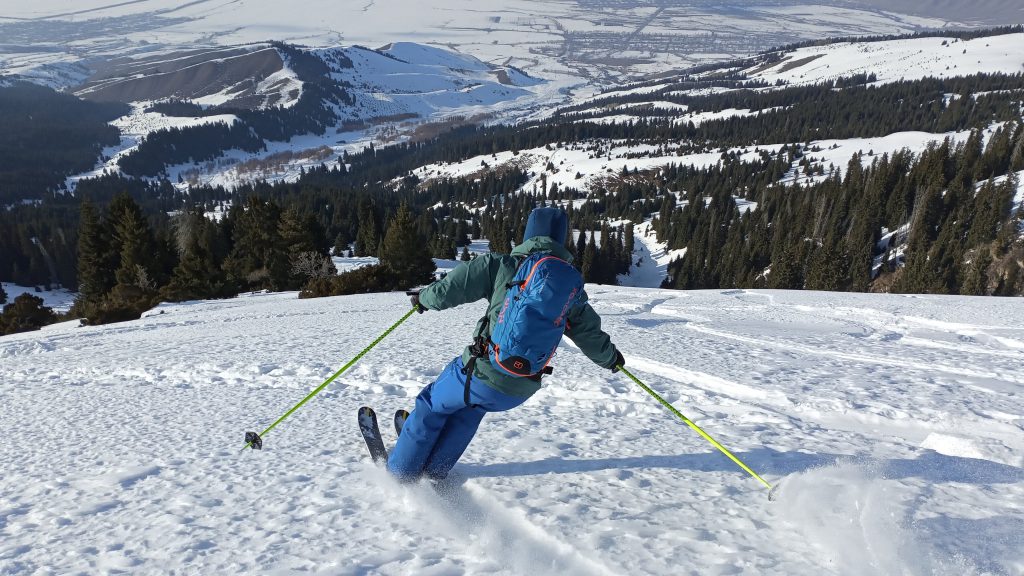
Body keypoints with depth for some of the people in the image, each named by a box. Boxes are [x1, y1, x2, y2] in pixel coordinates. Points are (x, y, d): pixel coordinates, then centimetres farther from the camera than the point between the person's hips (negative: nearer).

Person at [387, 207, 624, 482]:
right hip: (520, 391, 4)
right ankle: (435, 472, 38)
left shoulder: (501, 265, -8)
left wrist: (424, 298, 15)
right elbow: (592, 338, 13)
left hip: (480, 374, -4)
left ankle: (400, 472, 34)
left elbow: (447, 291, -7)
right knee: (472, 407, 34)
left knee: (432, 406, 25)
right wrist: (611, 357, 34)